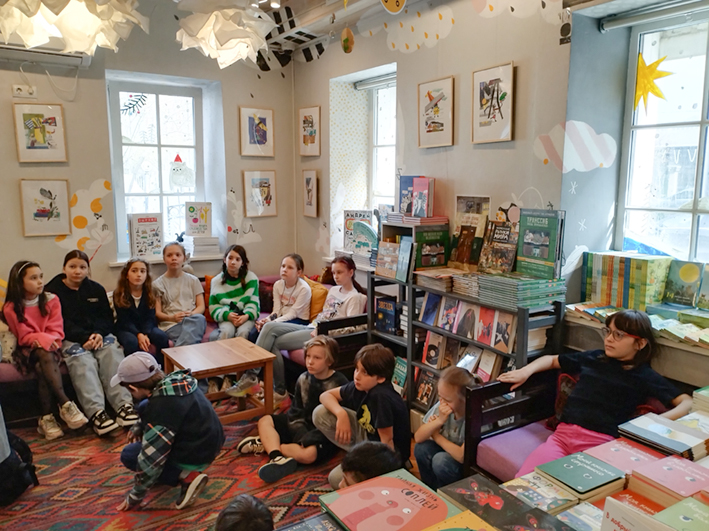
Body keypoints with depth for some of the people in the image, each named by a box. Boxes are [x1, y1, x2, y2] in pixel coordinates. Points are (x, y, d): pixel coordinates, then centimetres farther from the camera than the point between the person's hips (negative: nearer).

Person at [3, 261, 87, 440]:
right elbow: (24, 336, -5)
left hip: (50, 347, 2)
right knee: (45, 356, -34)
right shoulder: (11, 308, -4)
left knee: (42, 367, -32)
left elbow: (56, 330, -2)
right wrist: (41, 339, -24)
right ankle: (66, 405, -38)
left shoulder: (51, 300, 1)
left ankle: (46, 417, -32)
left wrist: (47, 340, -23)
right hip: (28, 350, -2)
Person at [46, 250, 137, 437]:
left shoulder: (96, 289, 16)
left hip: (98, 334, 3)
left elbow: (107, 316, 9)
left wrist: (99, 334, -14)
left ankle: (123, 404, -40)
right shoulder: (53, 290, 5)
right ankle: (95, 411, -47)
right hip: (70, 338, -3)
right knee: (82, 360, -34)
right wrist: (84, 338, -20)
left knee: (113, 353, -29)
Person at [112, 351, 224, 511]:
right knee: (144, 407, 17)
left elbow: (151, 458, -21)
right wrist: (138, 428, 17)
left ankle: (186, 477, -6)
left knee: (129, 455, 5)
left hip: (195, 456, -9)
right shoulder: (175, 381, -2)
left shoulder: (161, 407, -27)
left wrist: (135, 497, -8)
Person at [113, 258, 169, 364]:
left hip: (147, 327, 2)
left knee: (162, 336, -28)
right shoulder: (119, 294, -7)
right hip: (126, 329, -2)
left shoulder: (149, 292, -2)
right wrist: (139, 335, -28)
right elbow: (125, 321, -11)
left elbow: (150, 318, -5)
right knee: (131, 342, -35)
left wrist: (145, 335, -26)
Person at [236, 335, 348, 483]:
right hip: (304, 425, 7)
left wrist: (308, 439, -25)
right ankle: (277, 458, -25)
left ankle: (267, 444, -15)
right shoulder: (303, 379, 2)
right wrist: (301, 435, -15)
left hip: (324, 433, -7)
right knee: (265, 421, -1)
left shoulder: (340, 383, -16)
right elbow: (296, 413, 3)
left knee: (309, 453, -36)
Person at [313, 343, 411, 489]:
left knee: (337, 479, -21)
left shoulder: (381, 397, -33)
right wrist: (341, 414, -21)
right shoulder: (360, 386, -11)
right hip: (368, 436, 7)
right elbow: (326, 395, -2)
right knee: (320, 413, -4)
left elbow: (387, 440, -27)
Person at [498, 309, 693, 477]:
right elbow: (552, 360, 34)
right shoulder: (594, 358, 21)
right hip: (562, 434, 3)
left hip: (600, 443, -3)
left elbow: (687, 403, 2)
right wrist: (526, 371, 16)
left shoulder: (645, 377, 10)